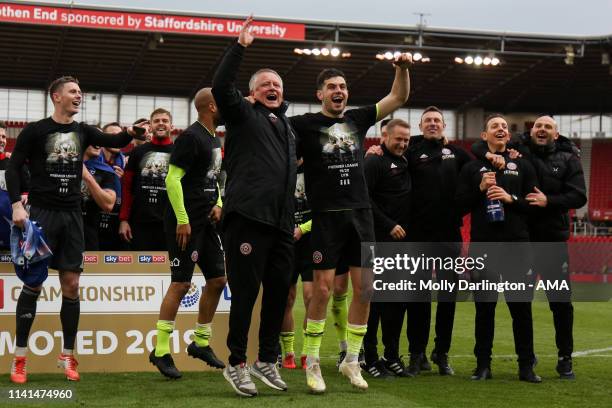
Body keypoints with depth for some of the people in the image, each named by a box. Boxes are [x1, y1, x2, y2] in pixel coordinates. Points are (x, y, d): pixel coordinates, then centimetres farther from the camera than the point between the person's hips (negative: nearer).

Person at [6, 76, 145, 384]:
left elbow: (113, 142, 1)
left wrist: (131, 133, -20)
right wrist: (16, 205, -15)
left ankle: (67, 356, 13)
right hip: (42, 213, -4)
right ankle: (19, 358, 2)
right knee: (34, 283, -6)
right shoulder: (35, 131, -2)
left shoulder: (82, 132, 10)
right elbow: (13, 168, -3)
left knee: (71, 285, 3)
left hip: (72, 215, 4)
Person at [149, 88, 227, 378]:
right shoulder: (191, 137, -14)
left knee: (217, 280, 10)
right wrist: (182, 221, -21)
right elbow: (172, 179, -19)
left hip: (206, 222, 10)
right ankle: (161, 352, -4)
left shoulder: (214, 140, 16)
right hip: (186, 222, -9)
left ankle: (201, 343, 23)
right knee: (181, 283, -10)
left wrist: (218, 204, 10)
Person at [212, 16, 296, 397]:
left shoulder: (288, 129, 25)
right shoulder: (244, 115, 5)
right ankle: (237, 364, 4)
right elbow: (221, 87, -14)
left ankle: (267, 360, 20)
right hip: (248, 218, -7)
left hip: (281, 223, 7)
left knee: (279, 292, 8)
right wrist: (240, 46, -13)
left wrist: (296, 219, 24)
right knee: (246, 292, -5)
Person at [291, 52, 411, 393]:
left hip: (361, 214, 4)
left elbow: (398, 98, 13)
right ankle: (312, 362, 7)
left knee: (364, 289, 4)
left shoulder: (357, 119, 12)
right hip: (327, 215, -4)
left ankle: (352, 360, 16)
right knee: (323, 288, -6)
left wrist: (403, 68, -1)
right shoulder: (306, 124, 0)